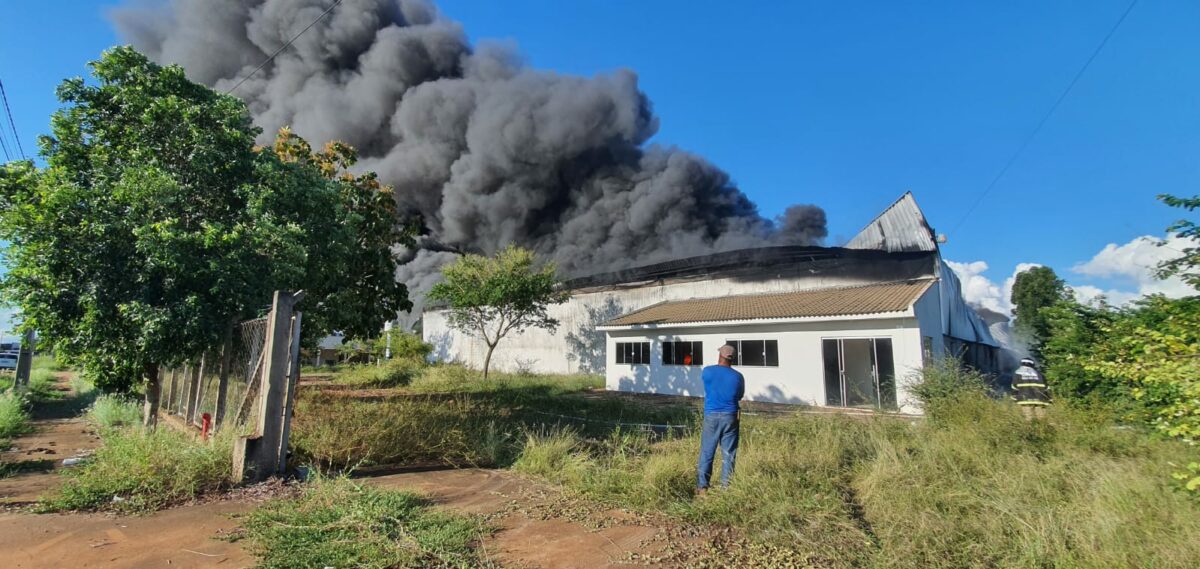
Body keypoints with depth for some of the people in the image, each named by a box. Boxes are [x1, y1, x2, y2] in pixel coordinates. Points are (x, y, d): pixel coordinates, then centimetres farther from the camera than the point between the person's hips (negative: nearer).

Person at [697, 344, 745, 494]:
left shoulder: (707, 372, -7)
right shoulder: (738, 376, -3)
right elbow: (740, 396, 11)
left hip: (711, 417, -1)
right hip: (730, 418, 1)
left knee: (707, 452, 7)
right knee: (728, 454, 8)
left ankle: (702, 486, 6)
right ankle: (726, 487, 11)